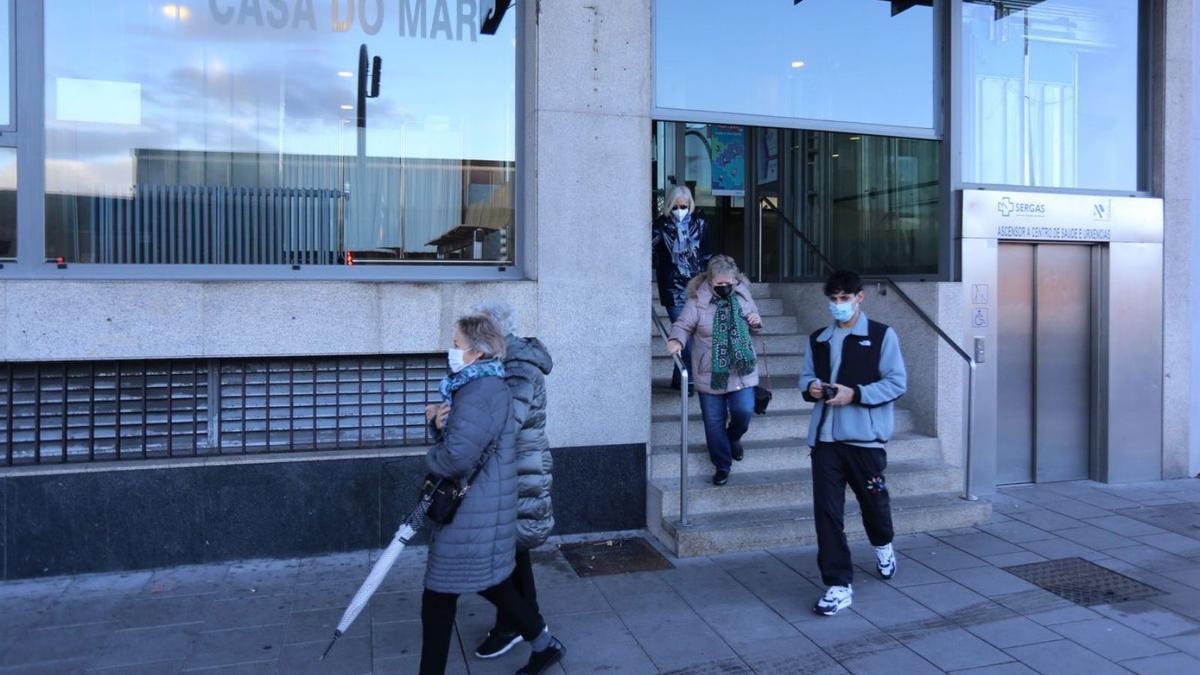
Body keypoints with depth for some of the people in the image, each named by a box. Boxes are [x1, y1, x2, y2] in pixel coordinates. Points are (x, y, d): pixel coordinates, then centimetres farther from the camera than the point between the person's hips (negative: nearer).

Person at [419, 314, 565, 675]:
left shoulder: (479, 392, -21)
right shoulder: (486, 384, 12)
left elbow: (457, 456, -28)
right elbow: (463, 432, 15)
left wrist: (432, 456, -7)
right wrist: (438, 419, -6)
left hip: (470, 514, -10)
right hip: (482, 508, 11)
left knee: (439, 598, 1)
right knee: (489, 581, 23)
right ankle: (544, 643, 36)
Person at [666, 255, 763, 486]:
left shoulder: (742, 295, 1)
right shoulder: (697, 299, -11)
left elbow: (755, 326, 15)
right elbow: (683, 325, -8)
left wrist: (756, 323, -8)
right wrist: (676, 340, -30)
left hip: (741, 370, 2)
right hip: (711, 373, -2)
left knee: (744, 411, -9)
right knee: (714, 421, 4)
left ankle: (733, 437, 28)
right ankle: (722, 465, 23)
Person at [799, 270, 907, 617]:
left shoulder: (882, 336, -2)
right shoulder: (818, 340, 12)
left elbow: (897, 382, -6)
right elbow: (806, 375, 20)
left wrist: (855, 394, -18)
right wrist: (810, 387, -5)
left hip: (865, 437, -3)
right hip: (825, 437, 3)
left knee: (874, 500, 15)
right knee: (826, 512, -2)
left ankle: (882, 545, 49)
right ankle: (838, 585, 7)